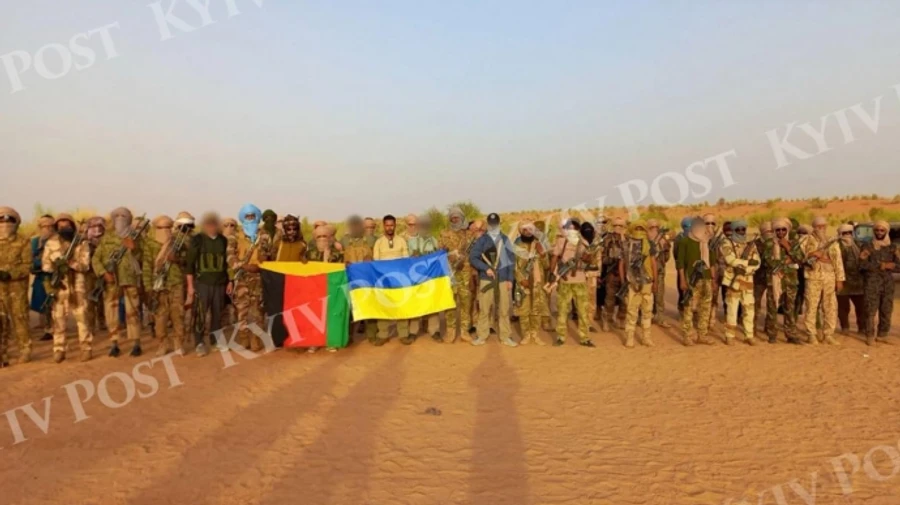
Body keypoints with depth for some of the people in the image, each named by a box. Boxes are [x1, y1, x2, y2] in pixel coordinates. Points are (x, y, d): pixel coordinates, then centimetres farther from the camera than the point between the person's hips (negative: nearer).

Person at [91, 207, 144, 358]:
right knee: (111, 311, 3)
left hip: (130, 279, -1)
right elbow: (96, 258, 5)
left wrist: (133, 248, -15)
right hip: (111, 281, 2)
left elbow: (141, 258, 2)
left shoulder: (135, 237, 6)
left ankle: (136, 344, 5)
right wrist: (103, 273, -9)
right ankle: (114, 344, 13)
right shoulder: (106, 237, 8)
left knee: (132, 312, 0)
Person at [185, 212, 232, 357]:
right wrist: (190, 285, -7)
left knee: (217, 313, 8)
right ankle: (199, 343, 7)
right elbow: (189, 263, -4)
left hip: (219, 283, 3)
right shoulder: (197, 240, -3)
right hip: (201, 283, -3)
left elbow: (228, 262, 13)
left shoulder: (223, 240, 8)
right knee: (200, 314, -3)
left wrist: (230, 281, 10)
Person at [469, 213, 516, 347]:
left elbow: (511, 260, 7)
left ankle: (505, 337, 12)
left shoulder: (505, 239, 7)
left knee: (504, 309, 4)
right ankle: (482, 336, 11)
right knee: (484, 309, 2)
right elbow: (472, 257, -1)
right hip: (486, 279, -1)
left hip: (503, 279, 1)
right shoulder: (482, 240, 5)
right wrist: (486, 268, -13)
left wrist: (510, 279, 1)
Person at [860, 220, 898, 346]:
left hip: (888, 283, 3)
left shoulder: (893, 248, 10)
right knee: (871, 311, -6)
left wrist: (888, 266, -13)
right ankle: (870, 337, -1)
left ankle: (882, 336, 16)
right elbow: (862, 264, -12)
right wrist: (882, 265, -12)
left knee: (886, 311, 6)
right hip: (872, 283, -3)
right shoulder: (868, 247, 2)